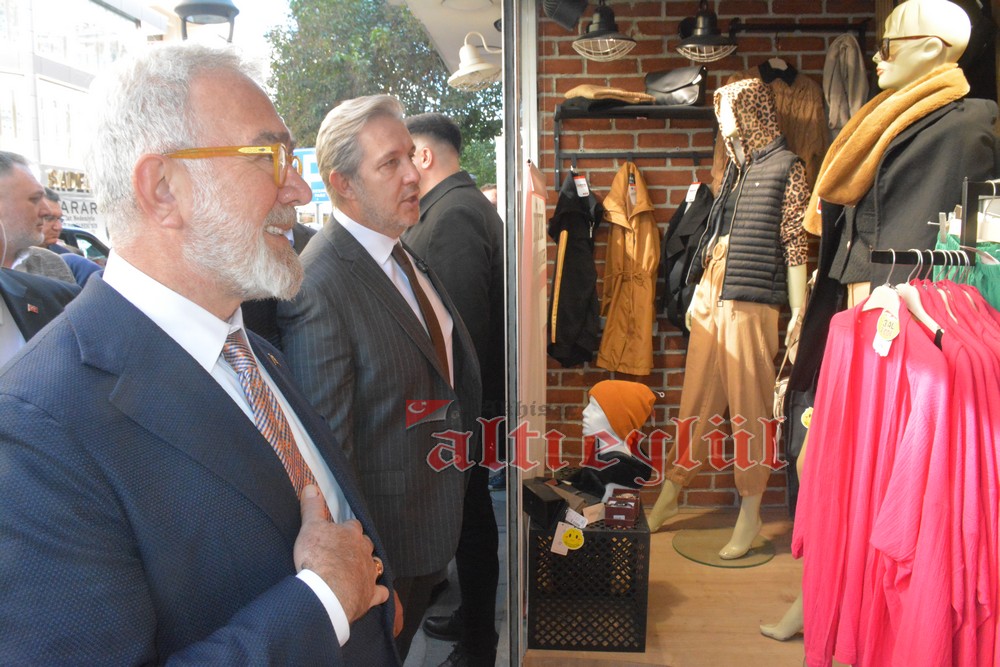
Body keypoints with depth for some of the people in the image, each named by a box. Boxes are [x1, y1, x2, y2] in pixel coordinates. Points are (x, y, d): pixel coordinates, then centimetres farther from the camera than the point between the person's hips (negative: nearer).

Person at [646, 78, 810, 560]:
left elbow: (794, 242, -7)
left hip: (750, 302, -6)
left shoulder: (785, 167, -2)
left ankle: (750, 513, 13)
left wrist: (798, 311, -12)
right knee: (696, 401, 12)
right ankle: (669, 496, 22)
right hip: (712, 298, 7)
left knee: (749, 407, 1)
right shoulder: (735, 168, 18)